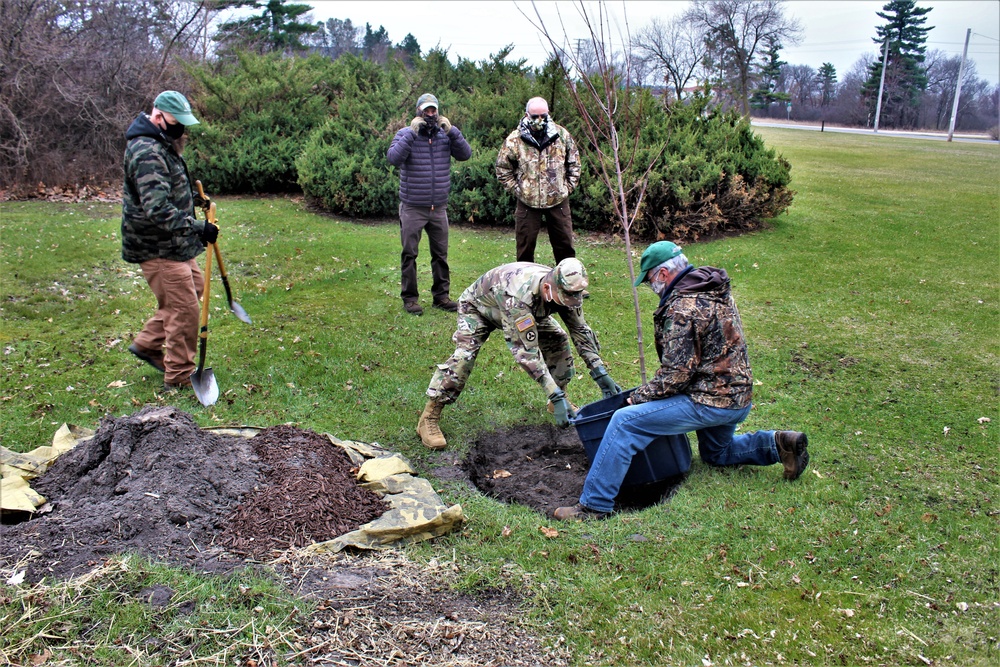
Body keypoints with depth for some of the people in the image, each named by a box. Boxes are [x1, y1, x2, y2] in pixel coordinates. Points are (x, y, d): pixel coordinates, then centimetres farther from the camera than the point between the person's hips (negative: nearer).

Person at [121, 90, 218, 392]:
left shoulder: (162, 144, 11)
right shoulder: (147, 153, -24)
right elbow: (158, 210, -33)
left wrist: (193, 199, 19)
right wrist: (198, 227, -33)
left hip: (172, 243, 11)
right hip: (156, 248, -11)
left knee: (194, 286, 23)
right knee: (184, 307, -5)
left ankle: (147, 344, 33)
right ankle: (179, 377, 9)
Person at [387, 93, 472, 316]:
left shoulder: (446, 134, 6)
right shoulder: (405, 134, -2)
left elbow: (465, 154, -5)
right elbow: (393, 158, -19)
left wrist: (452, 131, -15)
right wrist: (412, 132, -22)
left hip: (439, 207, 3)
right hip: (412, 208, -3)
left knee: (440, 254, 10)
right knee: (409, 254, 2)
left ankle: (441, 295, 20)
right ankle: (409, 298, 11)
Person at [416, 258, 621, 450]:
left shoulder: (564, 290, -26)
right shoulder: (518, 295, -47)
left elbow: (580, 331, -13)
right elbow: (527, 351, -46)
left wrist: (601, 375, -19)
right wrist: (556, 396, -46)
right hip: (477, 306, -6)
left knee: (558, 340, -5)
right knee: (464, 354, -27)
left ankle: (559, 401, 13)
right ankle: (428, 420, -19)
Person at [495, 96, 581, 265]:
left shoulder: (562, 135, 1)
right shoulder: (514, 140, -6)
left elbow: (574, 163, 10)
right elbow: (502, 169, 2)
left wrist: (569, 186, 3)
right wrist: (516, 189, -3)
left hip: (558, 200, 2)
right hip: (527, 202, -1)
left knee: (565, 245, 9)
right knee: (525, 247, 6)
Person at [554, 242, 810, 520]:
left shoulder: (683, 308, -20)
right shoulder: (717, 291, 8)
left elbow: (676, 374, -23)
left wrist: (639, 396, -8)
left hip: (709, 402, -10)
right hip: (739, 398, 10)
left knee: (624, 422, -15)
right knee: (716, 454, 35)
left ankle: (594, 505, -14)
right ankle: (777, 444, 15)